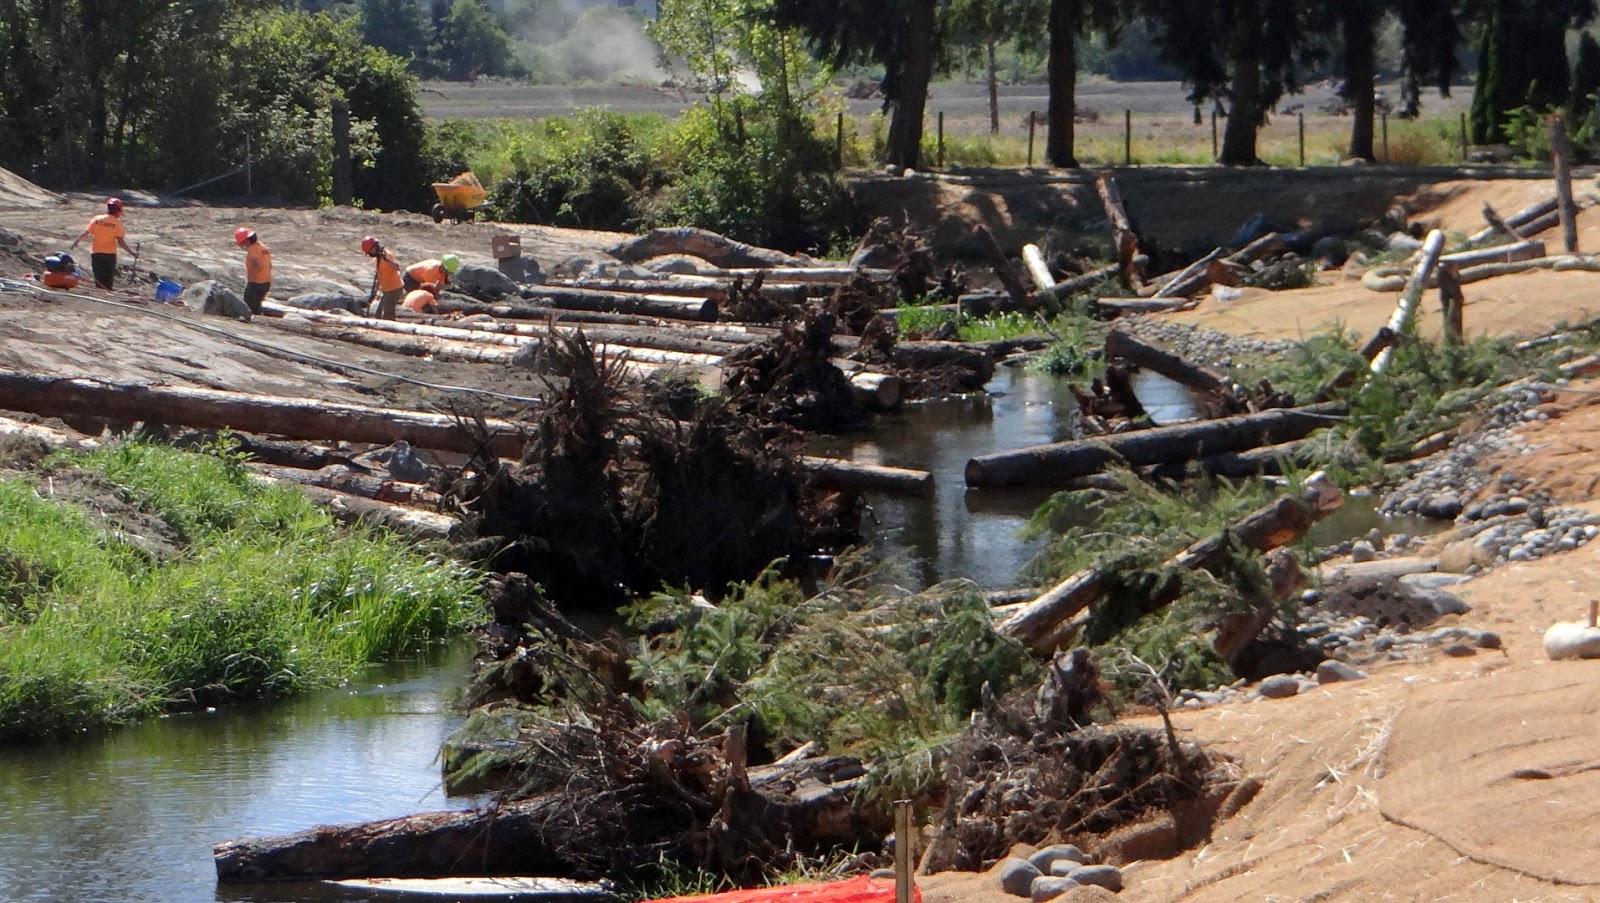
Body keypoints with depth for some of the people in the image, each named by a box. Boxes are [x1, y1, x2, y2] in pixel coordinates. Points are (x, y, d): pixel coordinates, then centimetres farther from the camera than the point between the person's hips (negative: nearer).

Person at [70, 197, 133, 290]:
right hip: (110, 254, -2)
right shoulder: (117, 223, -8)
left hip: (96, 253, 2)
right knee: (108, 282, 4)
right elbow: (121, 242, -11)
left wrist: (76, 241, 15)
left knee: (99, 279, 7)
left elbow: (86, 233, 1)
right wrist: (131, 252, -1)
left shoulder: (97, 219, -1)